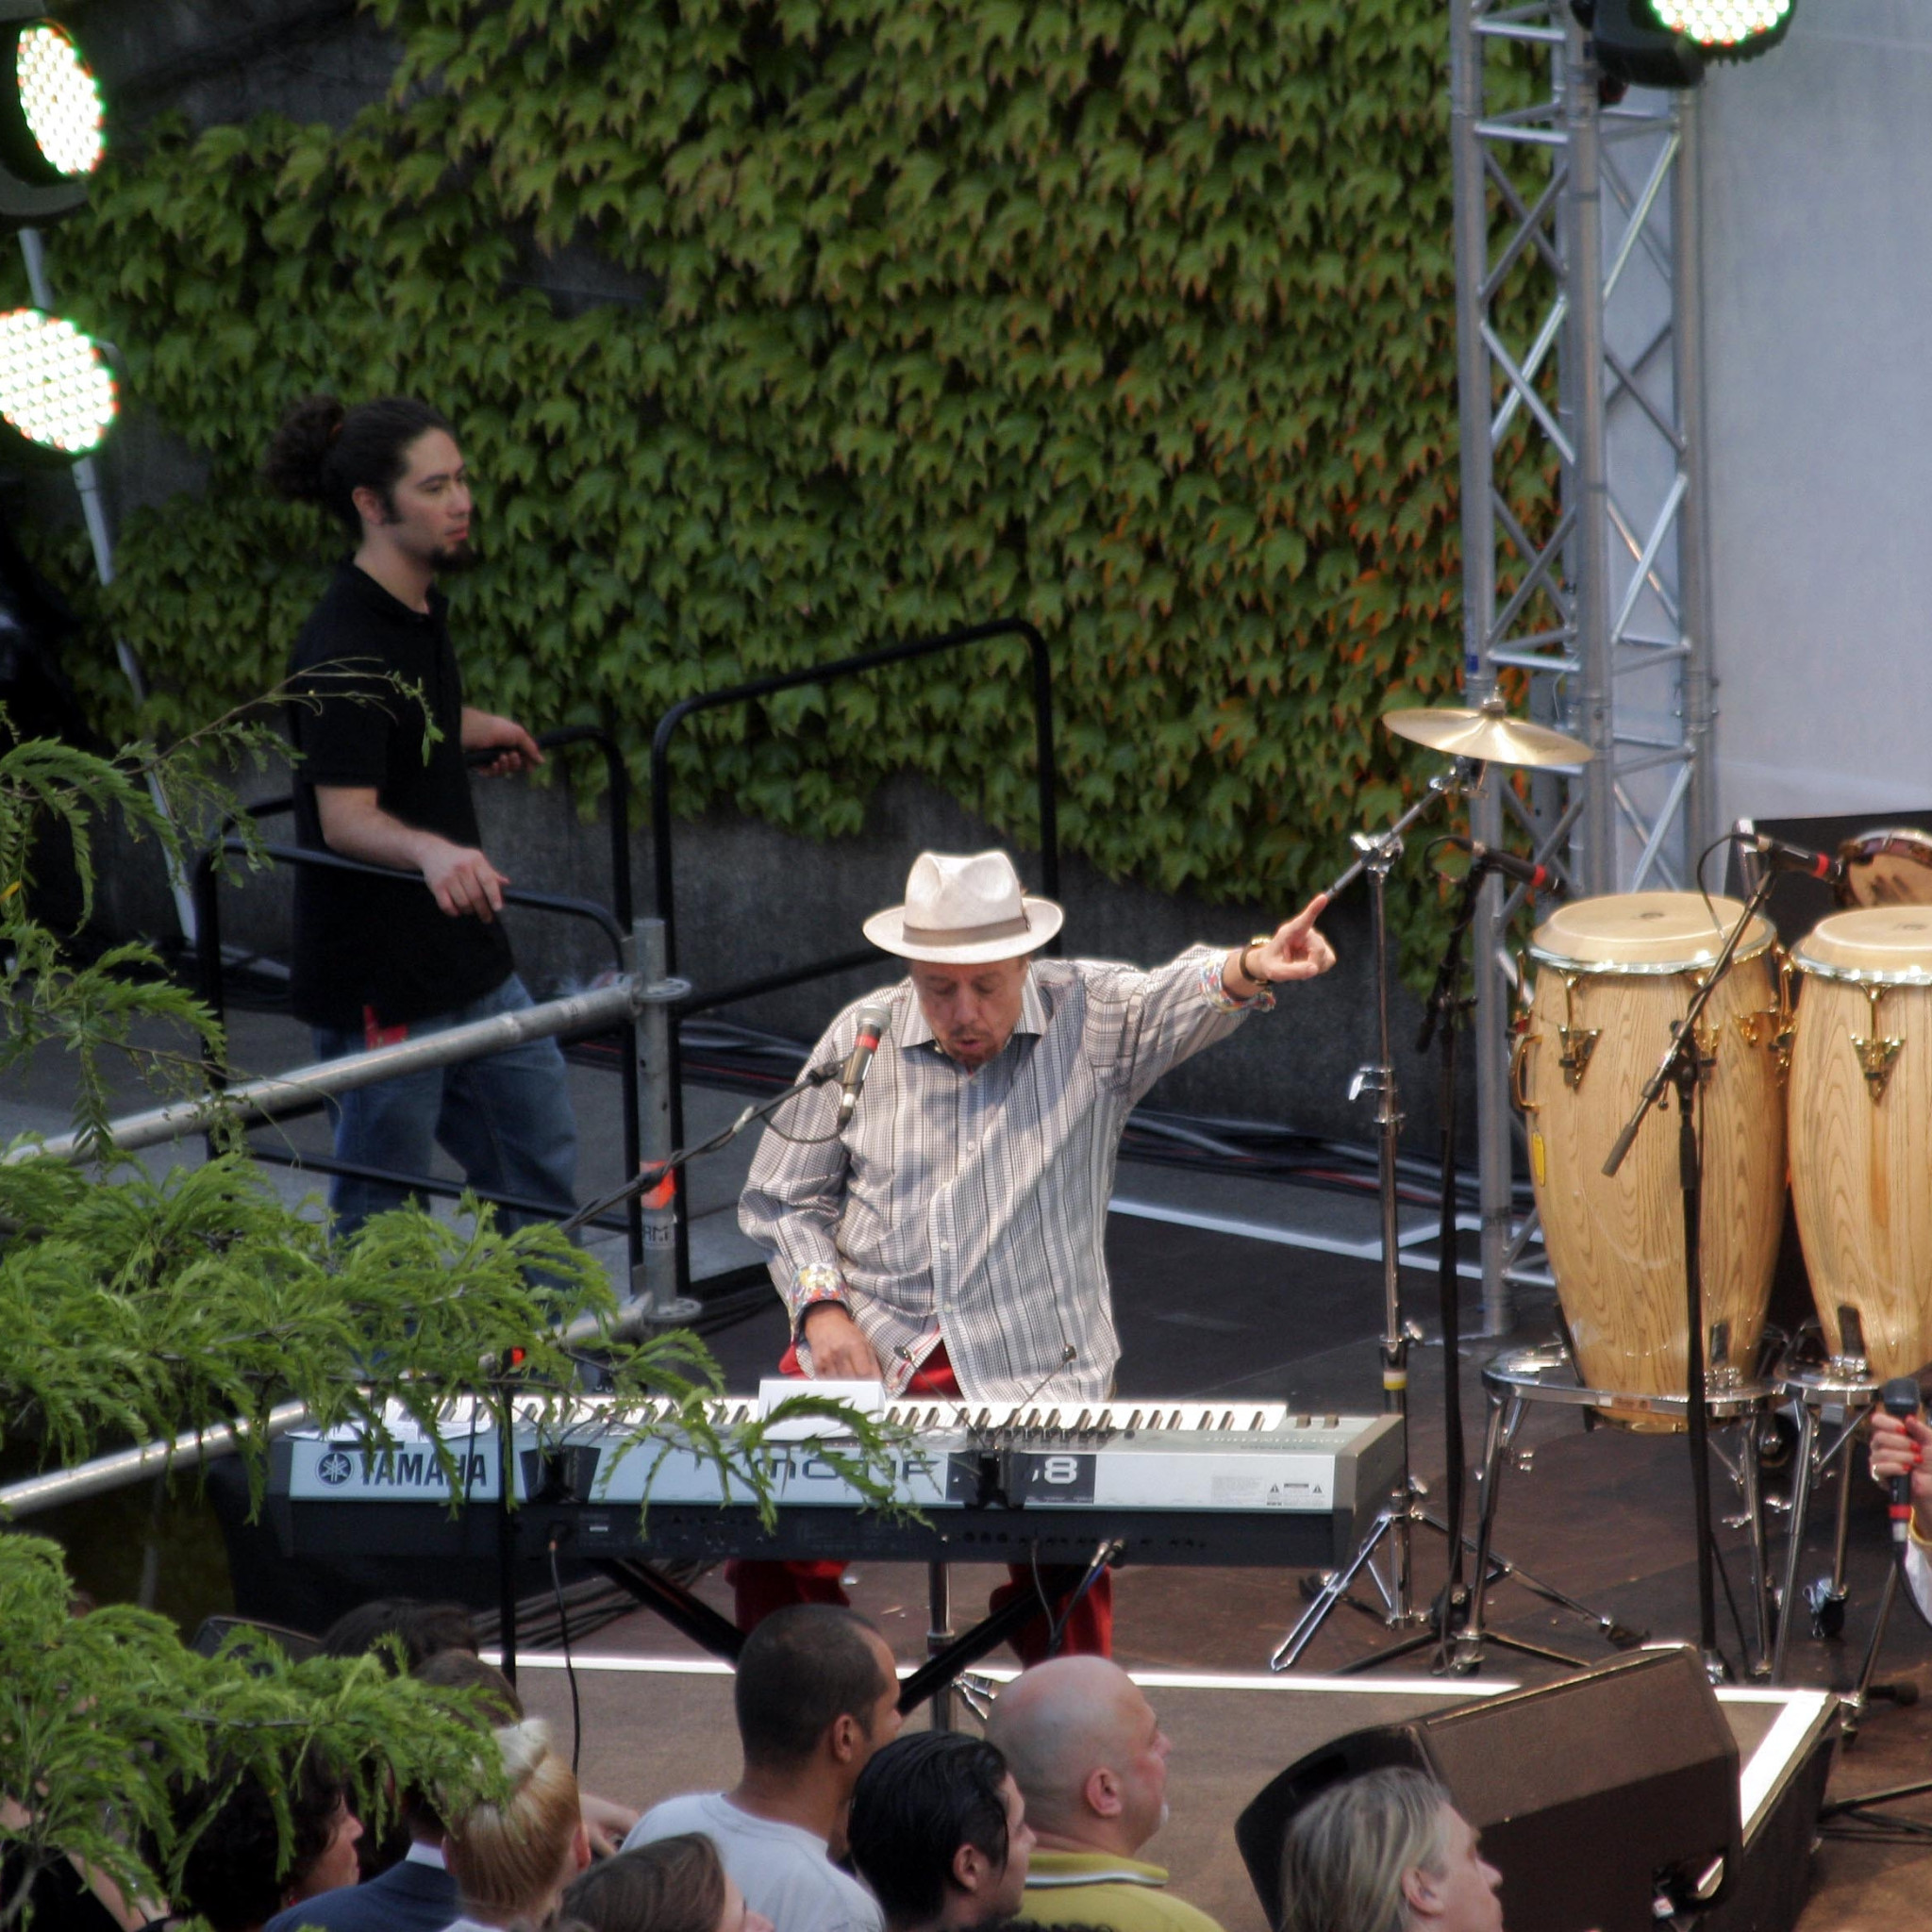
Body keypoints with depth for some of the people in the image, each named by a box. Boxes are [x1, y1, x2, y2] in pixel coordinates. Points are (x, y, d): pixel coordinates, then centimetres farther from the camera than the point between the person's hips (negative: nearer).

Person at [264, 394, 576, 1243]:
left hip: (467, 963, 9)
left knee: (541, 1161, 16)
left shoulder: (420, 610, 7)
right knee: (376, 1212, 1)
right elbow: (345, 816, -31)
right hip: (379, 975, -9)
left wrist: (478, 730, 37)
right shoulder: (345, 648, -22)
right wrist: (431, 849, -49)